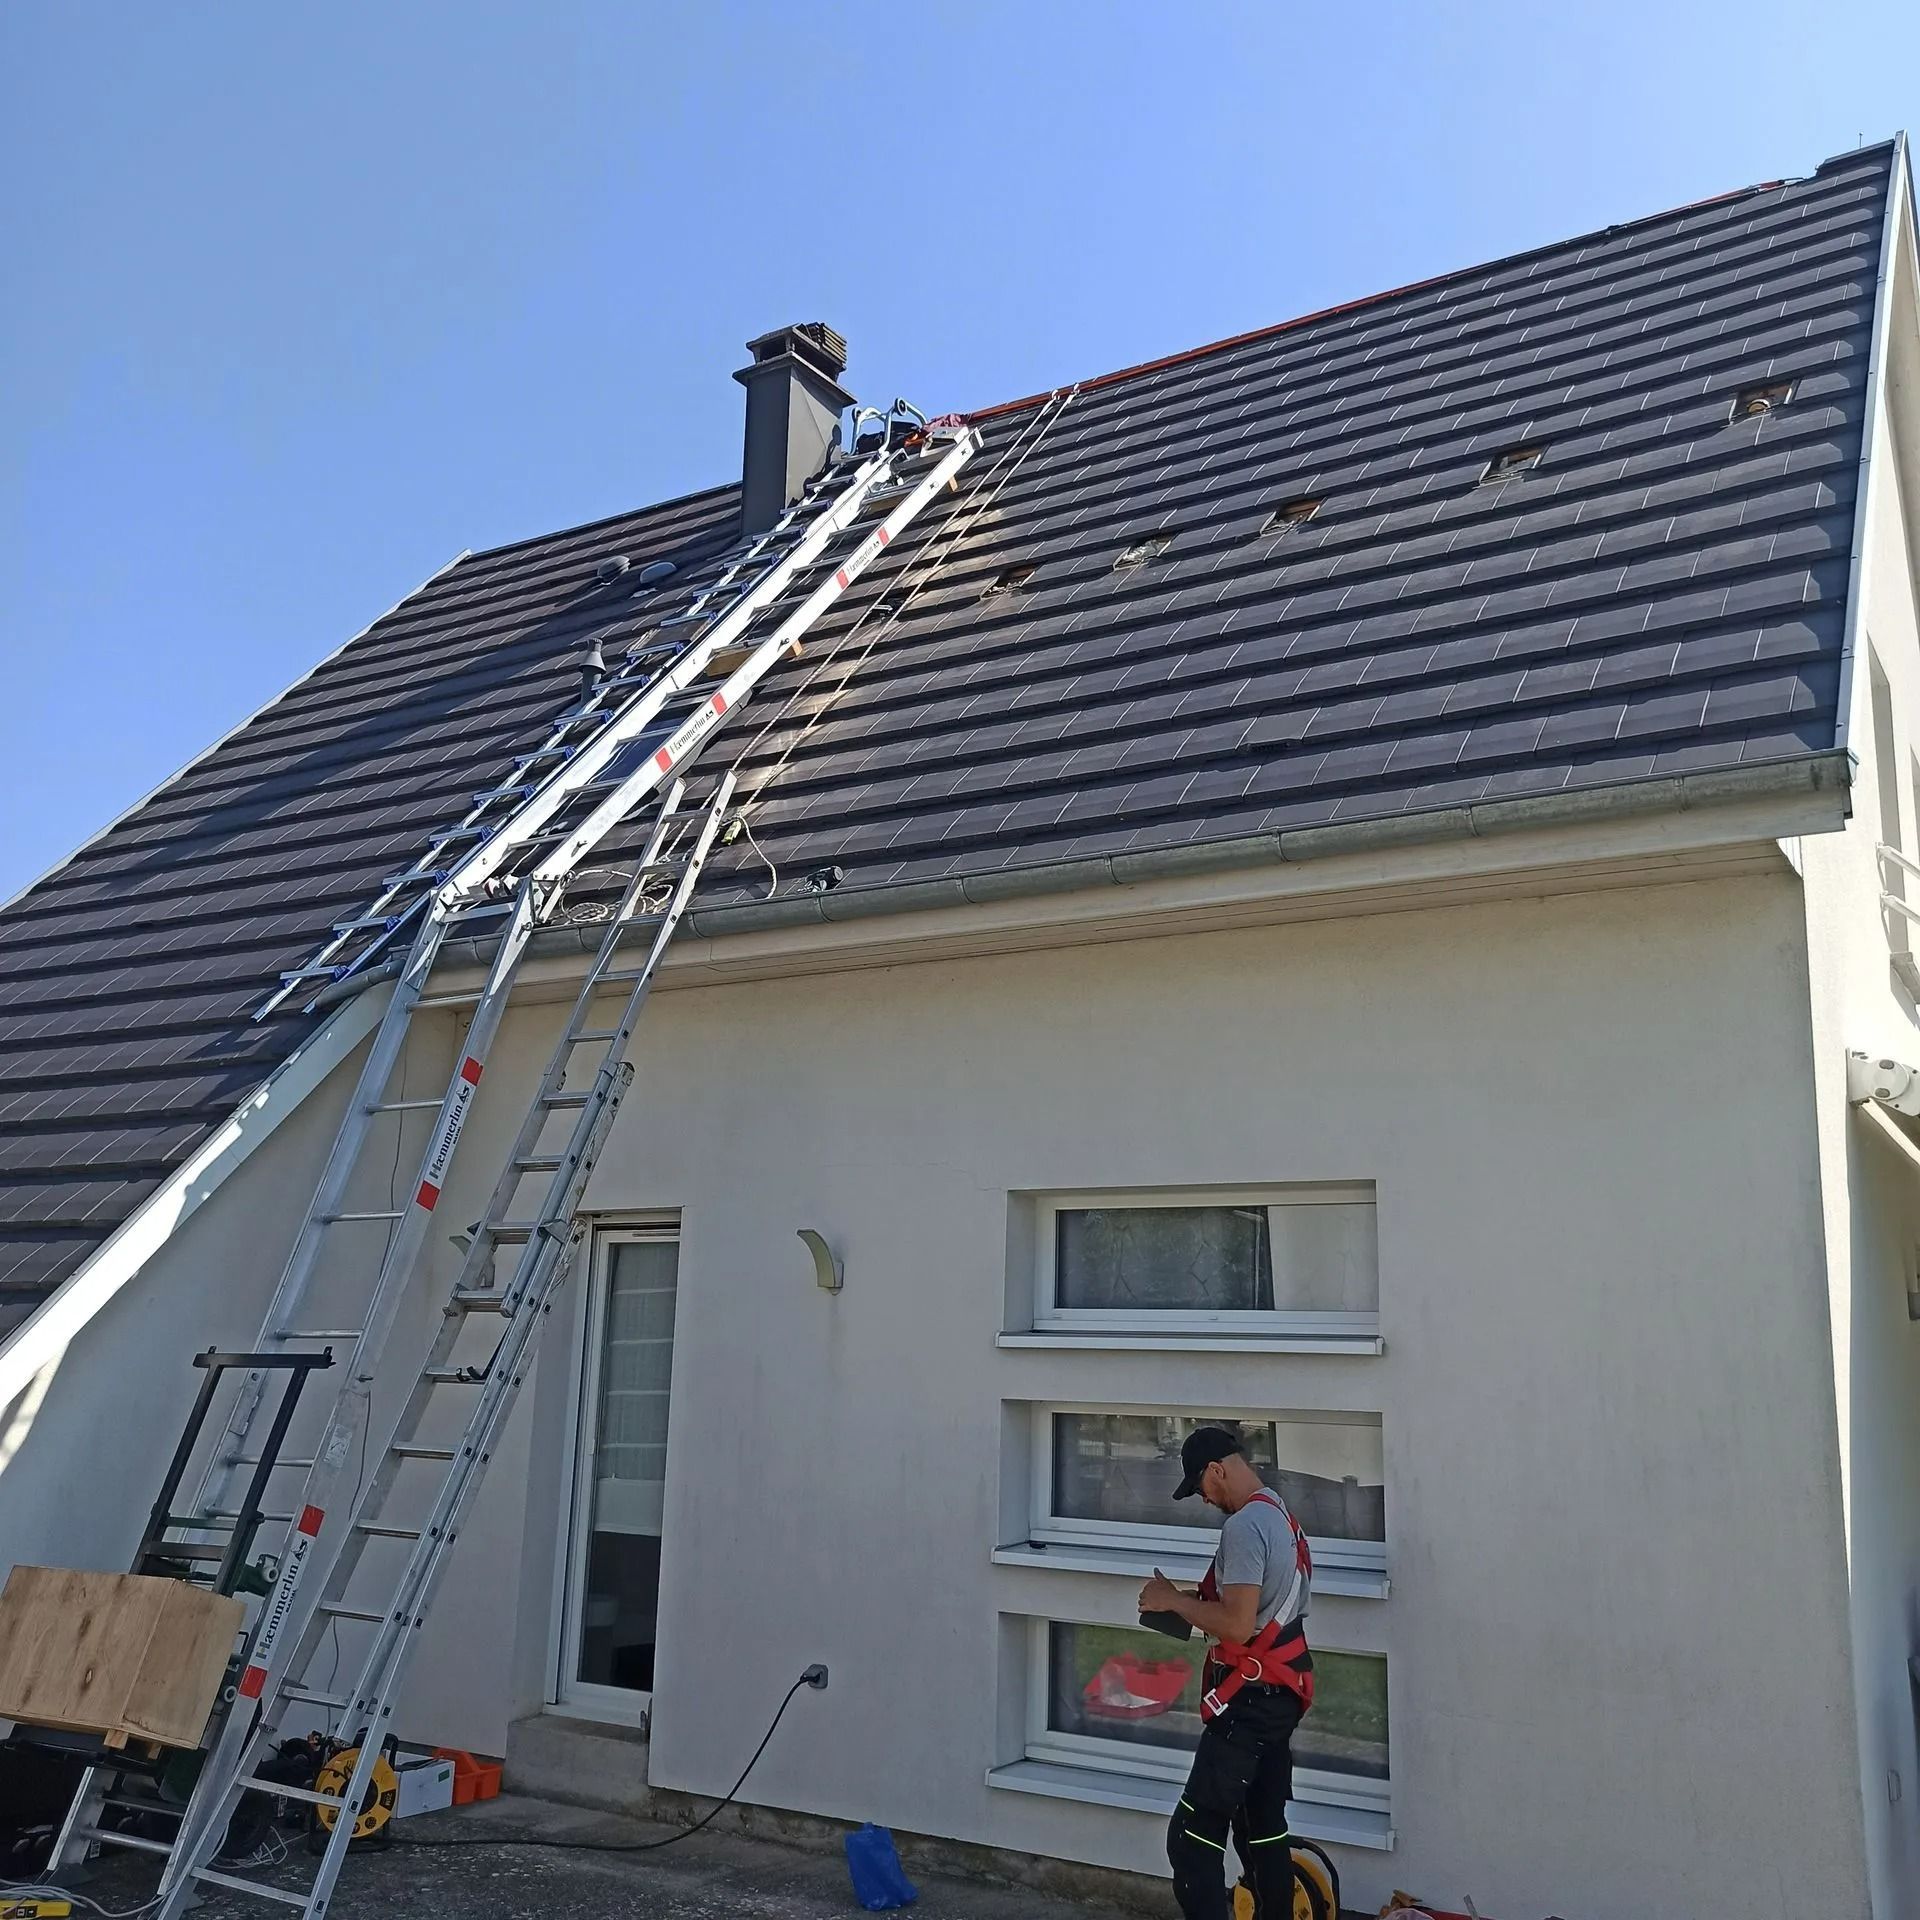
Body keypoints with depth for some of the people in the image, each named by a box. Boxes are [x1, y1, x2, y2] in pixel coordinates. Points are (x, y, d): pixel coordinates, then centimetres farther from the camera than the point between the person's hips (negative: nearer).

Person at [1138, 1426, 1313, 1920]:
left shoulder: (1245, 1525, -20)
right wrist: (1195, 1601, 9)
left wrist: (1173, 1600, -13)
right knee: (1265, 1831, 17)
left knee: (1192, 1838, -8)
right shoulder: (1280, 1515, 12)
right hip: (1280, 1692, 10)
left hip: (1251, 1698, -10)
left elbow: (1237, 1624, -25)